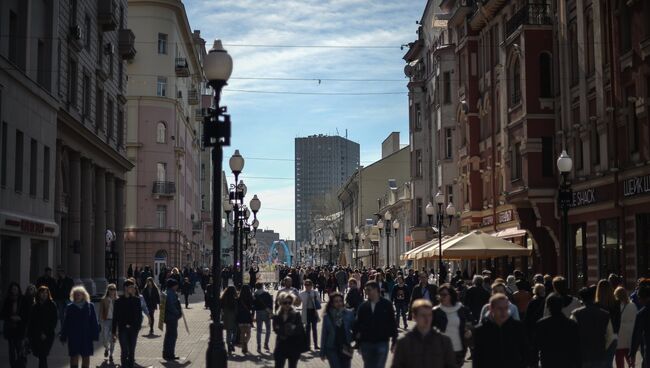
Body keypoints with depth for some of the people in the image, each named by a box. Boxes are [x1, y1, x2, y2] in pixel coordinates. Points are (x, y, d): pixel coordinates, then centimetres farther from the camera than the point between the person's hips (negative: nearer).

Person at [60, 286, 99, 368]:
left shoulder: (90, 306, -3)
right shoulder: (70, 307, 0)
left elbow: (94, 322, -2)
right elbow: (66, 323, 3)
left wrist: (94, 335, -6)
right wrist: (63, 336, 2)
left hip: (86, 336, 0)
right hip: (73, 337, 0)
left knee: (86, 356, 10)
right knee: (74, 356, 3)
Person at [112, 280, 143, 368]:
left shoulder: (136, 300, 4)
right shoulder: (118, 301, -1)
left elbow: (139, 314, 6)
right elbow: (115, 317, 2)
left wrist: (138, 326, -5)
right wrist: (114, 331, 0)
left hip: (133, 329, 2)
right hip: (122, 329, -2)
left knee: (132, 351, 8)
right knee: (124, 351, -6)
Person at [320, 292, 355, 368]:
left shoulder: (349, 314, -1)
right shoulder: (327, 316, -2)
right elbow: (324, 334, 2)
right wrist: (322, 352, 3)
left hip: (346, 349, 2)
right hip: (332, 349, -2)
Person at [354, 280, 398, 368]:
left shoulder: (387, 305, -4)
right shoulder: (363, 306, 2)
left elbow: (393, 323, -1)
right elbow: (357, 324, 8)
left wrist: (394, 341, -1)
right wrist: (358, 342, 6)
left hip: (382, 343, -3)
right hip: (366, 343, 3)